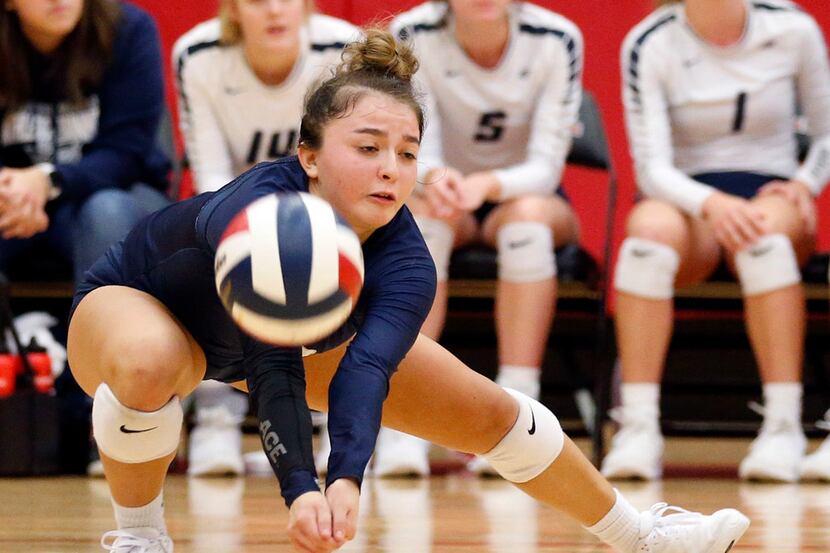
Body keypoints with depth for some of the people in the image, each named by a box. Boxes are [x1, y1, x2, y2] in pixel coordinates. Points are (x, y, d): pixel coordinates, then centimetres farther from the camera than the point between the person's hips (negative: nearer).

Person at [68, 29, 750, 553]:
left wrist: (346, 482, -66)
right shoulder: (253, 216, -43)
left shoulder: (405, 263, -31)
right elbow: (273, 371, -47)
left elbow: (366, 373, -47)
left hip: (312, 331, 5)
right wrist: (300, 491, -61)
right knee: (146, 362, -43)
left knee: (493, 413, 5)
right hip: (141, 306, -5)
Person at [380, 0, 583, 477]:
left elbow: (546, 167, -21)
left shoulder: (556, 40, -18)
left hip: (526, 195, 0)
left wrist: (488, 184, -42)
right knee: (422, 216, -34)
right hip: (445, 200, 1)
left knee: (528, 216, -35)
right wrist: (435, 178, -43)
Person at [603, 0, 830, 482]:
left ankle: (784, 428, -40)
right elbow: (651, 166, -12)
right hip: (688, 198, 0)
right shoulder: (650, 44, -5)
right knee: (650, 226, -37)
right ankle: (637, 431, -38)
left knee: (765, 229, -37)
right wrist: (710, 203, -31)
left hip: (771, 195, 0)